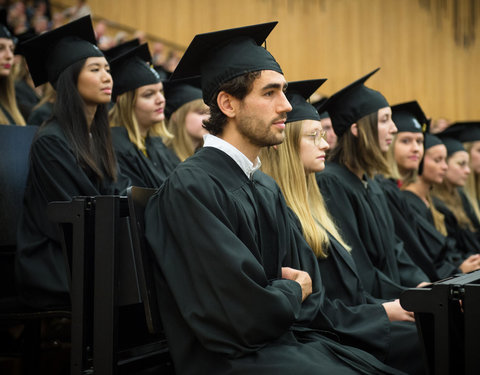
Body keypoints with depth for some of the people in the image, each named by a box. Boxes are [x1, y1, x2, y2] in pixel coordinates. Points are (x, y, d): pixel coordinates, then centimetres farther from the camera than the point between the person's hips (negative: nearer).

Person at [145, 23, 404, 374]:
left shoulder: (266, 187, 14)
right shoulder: (191, 188, -15)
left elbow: (310, 281, 15)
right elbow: (244, 313, -20)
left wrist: (278, 295, -7)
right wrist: (291, 291, 0)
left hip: (287, 340, 8)